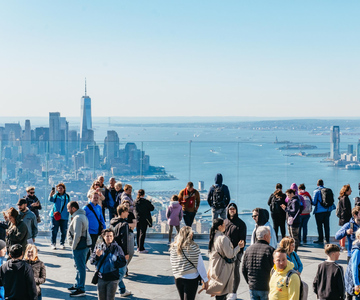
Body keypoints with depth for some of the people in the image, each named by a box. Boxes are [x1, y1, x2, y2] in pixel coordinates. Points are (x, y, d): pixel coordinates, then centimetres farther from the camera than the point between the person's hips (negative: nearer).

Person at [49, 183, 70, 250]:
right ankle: (53, 244, 7)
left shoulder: (67, 196, 12)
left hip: (64, 216, 1)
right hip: (55, 215, -1)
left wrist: (69, 216, 13)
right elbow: (51, 200, -14)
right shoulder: (55, 195, 6)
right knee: (54, 230, -1)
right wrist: (51, 195, -34)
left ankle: (62, 243, 15)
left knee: (64, 231, 2)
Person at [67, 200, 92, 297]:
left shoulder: (77, 218, -19)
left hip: (80, 246, -11)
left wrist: (73, 246, -14)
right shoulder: (82, 215, 15)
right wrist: (73, 245, 17)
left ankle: (81, 289, -1)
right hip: (85, 244, 11)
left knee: (81, 267, -5)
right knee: (79, 266, 20)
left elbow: (77, 235, -24)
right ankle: (77, 285, 32)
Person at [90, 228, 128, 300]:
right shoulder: (99, 247, 0)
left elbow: (123, 263, -3)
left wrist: (113, 264, -18)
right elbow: (92, 262, 1)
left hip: (112, 279, -2)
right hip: (101, 278, 2)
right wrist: (97, 256, -18)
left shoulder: (117, 248, -5)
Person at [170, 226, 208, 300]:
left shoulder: (173, 247, -3)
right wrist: (205, 280, -2)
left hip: (177, 278, 5)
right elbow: (200, 265, -10)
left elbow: (172, 263, 6)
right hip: (191, 278, -5)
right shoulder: (193, 247, -15)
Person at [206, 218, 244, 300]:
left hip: (214, 267, 8)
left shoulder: (213, 237, 5)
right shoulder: (223, 238, -22)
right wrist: (239, 246, -9)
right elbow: (229, 254, -19)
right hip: (223, 268, -8)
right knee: (222, 293, 0)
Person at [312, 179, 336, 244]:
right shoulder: (328, 190, 6)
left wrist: (314, 204, 14)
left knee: (319, 226, 3)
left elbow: (314, 202, -7)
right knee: (326, 225, 11)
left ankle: (320, 239, 5)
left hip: (319, 211, -5)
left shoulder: (317, 191, -9)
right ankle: (327, 239, 14)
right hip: (328, 210, 5)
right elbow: (332, 200, 10)